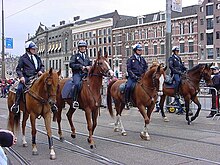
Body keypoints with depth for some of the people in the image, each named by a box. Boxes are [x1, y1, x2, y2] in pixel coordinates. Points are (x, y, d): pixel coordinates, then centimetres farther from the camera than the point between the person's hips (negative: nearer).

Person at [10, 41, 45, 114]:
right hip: (26, 77, -4)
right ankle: (16, 104, -10)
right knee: (20, 88, -26)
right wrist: (21, 76, -13)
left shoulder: (37, 58, 17)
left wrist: (41, 70, 1)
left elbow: (42, 66, 24)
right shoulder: (23, 58, 4)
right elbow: (18, 69, 3)